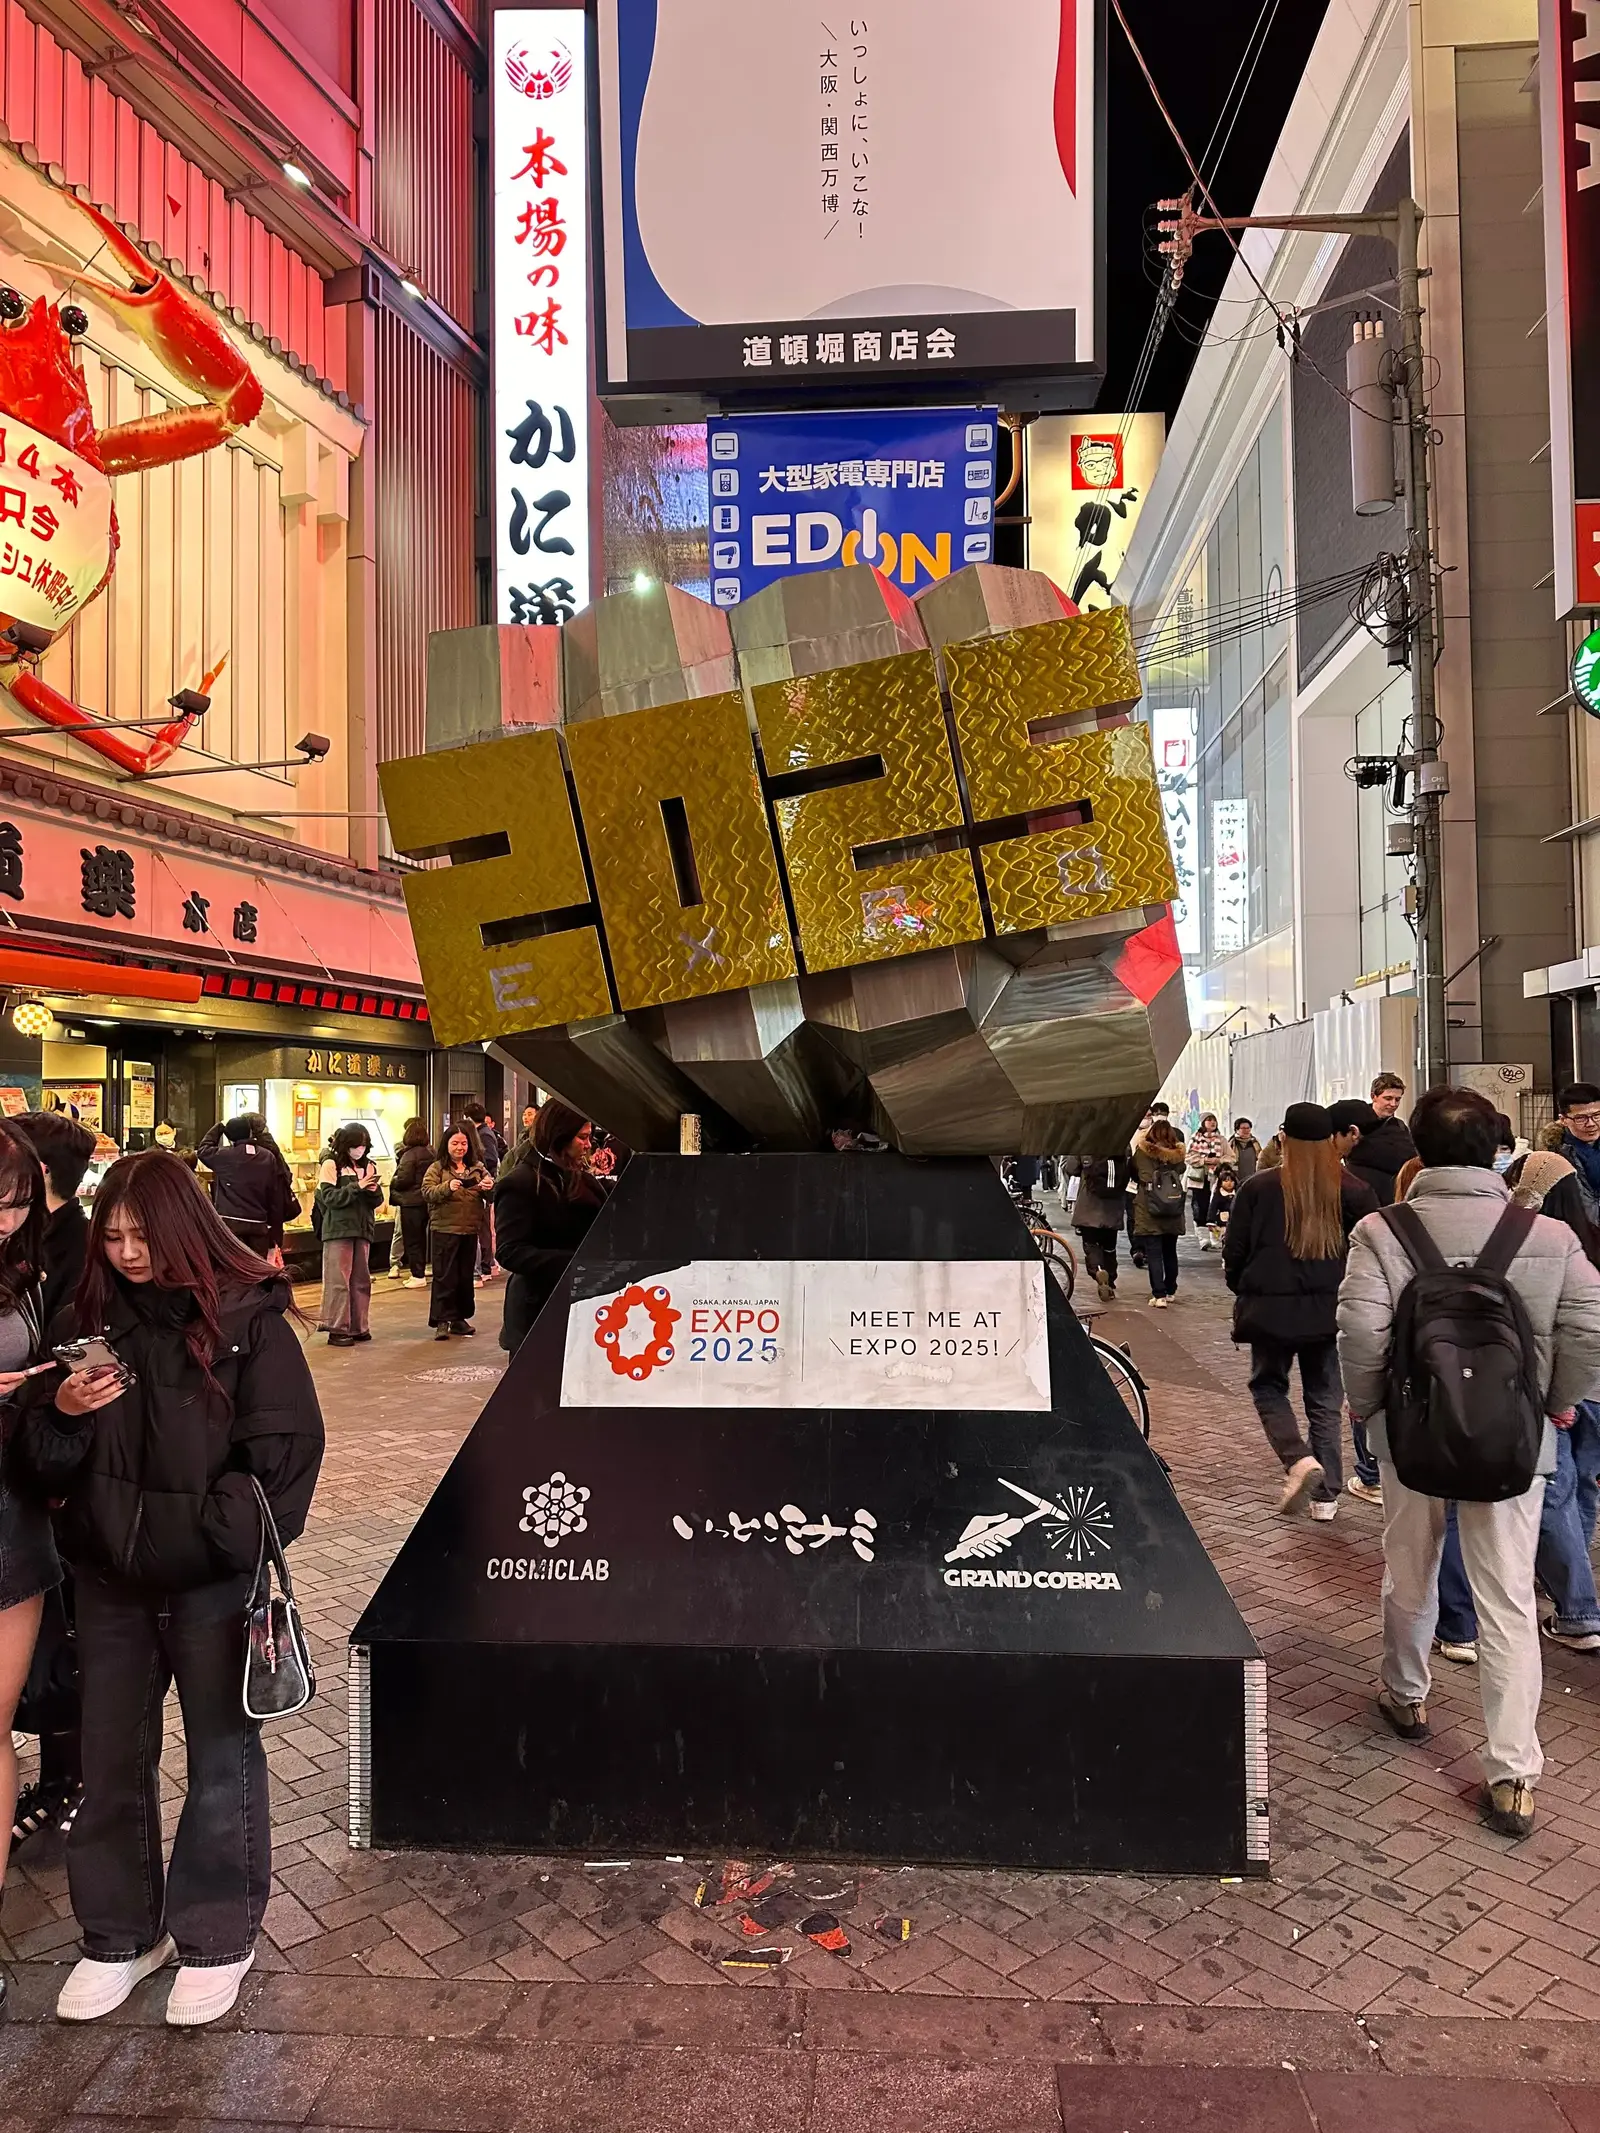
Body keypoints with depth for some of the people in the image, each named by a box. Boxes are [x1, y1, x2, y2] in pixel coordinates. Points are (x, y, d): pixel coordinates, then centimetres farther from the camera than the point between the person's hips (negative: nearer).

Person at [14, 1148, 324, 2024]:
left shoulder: (247, 1318, -11)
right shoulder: (83, 1320, 2)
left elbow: (285, 1449, -11)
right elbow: (41, 1460, 5)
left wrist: (218, 1538, -17)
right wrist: (64, 1411, -16)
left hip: (211, 1581, -4)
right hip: (109, 1579, 4)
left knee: (222, 1759, 11)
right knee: (112, 1761, 16)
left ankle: (216, 1937, 30)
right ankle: (119, 1934, 36)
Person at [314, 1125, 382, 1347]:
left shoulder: (368, 1165, 11)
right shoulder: (331, 1164, -4)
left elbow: (377, 1202, 10)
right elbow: (329, 1197, -13)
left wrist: (374, 1191, -12)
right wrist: (357, 1187, -20)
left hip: (362, 1229, 5)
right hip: (339, 1229, -5)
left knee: (361, 1280, 9)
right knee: (338, 1280, -4)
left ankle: (358, 1326, 17)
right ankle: (336, 1329, 1)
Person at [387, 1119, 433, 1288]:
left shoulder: (410, 1154, -16)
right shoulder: (430, 1152, 6)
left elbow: (403, 1180, -20)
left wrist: (392, 1182, 0)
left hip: (411, 1202, -8)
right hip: (426, 1201, 8)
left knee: (412, 1239, -1)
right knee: (421, 1238, 15)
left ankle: (417, 1275, 1)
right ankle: (419, 1271, 22)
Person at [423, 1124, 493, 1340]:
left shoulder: (477, 1167, 9)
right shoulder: (437, 1167, 0)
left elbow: (490, 1195, 9)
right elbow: (427, 1192, -12)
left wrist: (490, 1187, -14)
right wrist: (447, 1187, -29)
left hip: (470, 1230, 4)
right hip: (444, 1230, -4)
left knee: (466, 1276, 11)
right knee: (445, 1276, -2)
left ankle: (459, 1318, 21)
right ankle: (442, 1320, 1)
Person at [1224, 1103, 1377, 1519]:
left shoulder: (1259, 1188, -8)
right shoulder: (1353, 1191, -5)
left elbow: (1234, 1250, -2)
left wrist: (1243, 1288, 16)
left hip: (1270, 1309, -2)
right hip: (1330, 1310, 2)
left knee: (1268, 1386, 17)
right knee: (1325, 1399, 14)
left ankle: (1299, 1459, -6)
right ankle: (1326, 1495, 15)